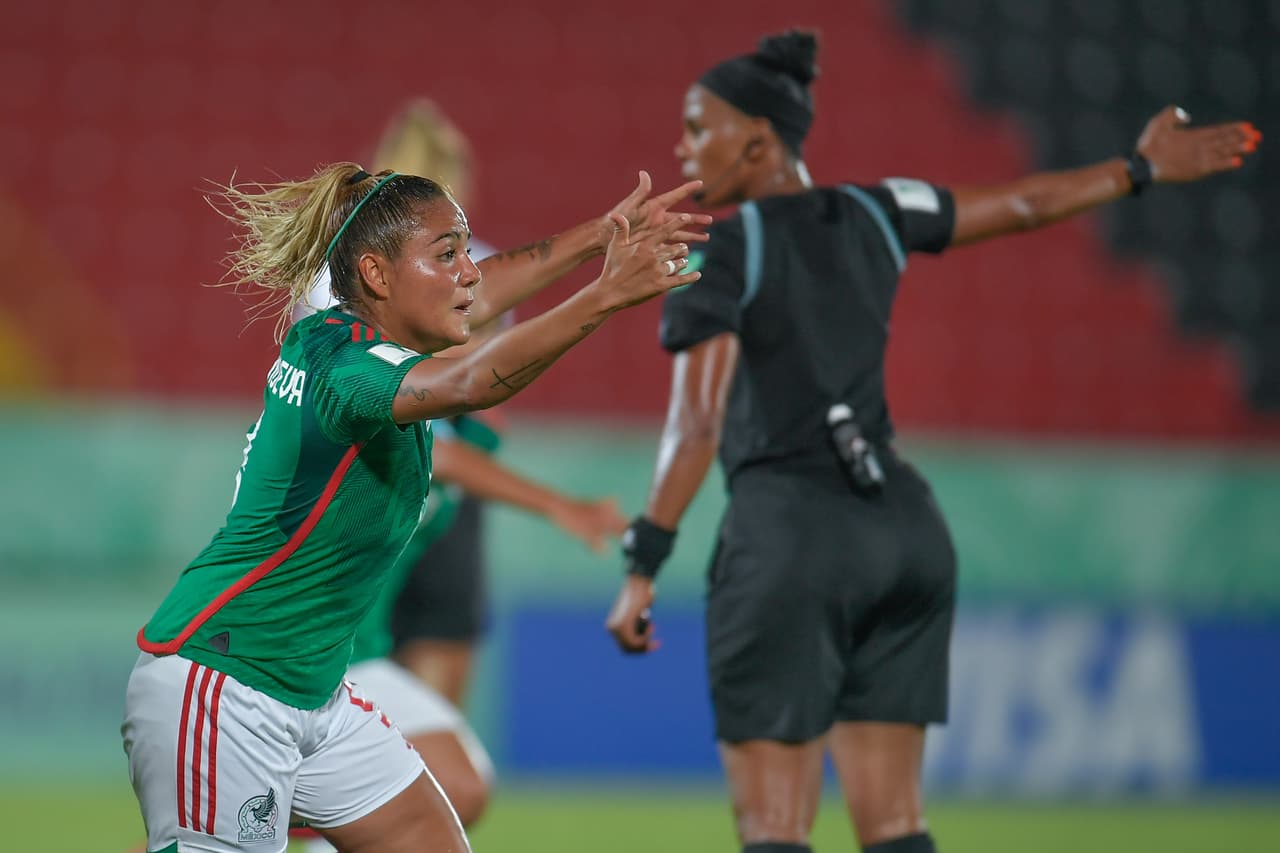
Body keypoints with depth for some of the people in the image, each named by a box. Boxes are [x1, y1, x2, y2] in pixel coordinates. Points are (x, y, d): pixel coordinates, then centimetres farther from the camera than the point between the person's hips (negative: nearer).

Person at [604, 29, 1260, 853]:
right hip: (905, 529, 7)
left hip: (789, 536, -6)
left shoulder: (719, 251, -6)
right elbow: (1026, 202, 24)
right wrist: (1143, 167, 39)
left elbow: (697, 424, -15)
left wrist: (643, 567, -15)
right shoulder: (873, 214, 11)